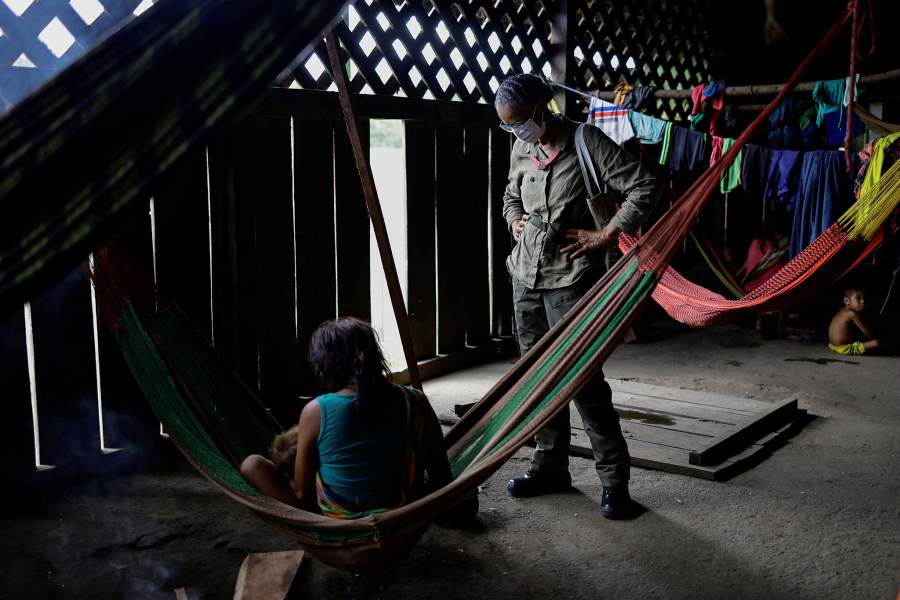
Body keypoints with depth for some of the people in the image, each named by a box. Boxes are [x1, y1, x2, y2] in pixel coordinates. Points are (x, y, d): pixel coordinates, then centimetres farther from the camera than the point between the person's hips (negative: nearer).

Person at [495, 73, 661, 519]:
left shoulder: (586, 142, -10)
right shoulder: (521, 149, 10)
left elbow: (644, 186, -12)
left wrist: (605, 235, -13)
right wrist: (514, 221, 10)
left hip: (570, 277, -7)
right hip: (526, 275, 7)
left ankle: (614, 478, 4)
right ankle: (550, 466, 25)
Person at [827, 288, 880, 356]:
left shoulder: (842, 312, 13)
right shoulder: (852, 314, -16)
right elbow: (866, 332, -8)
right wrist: (874, 338, 10)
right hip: (844, 348, -10)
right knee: (875, 343, -14)